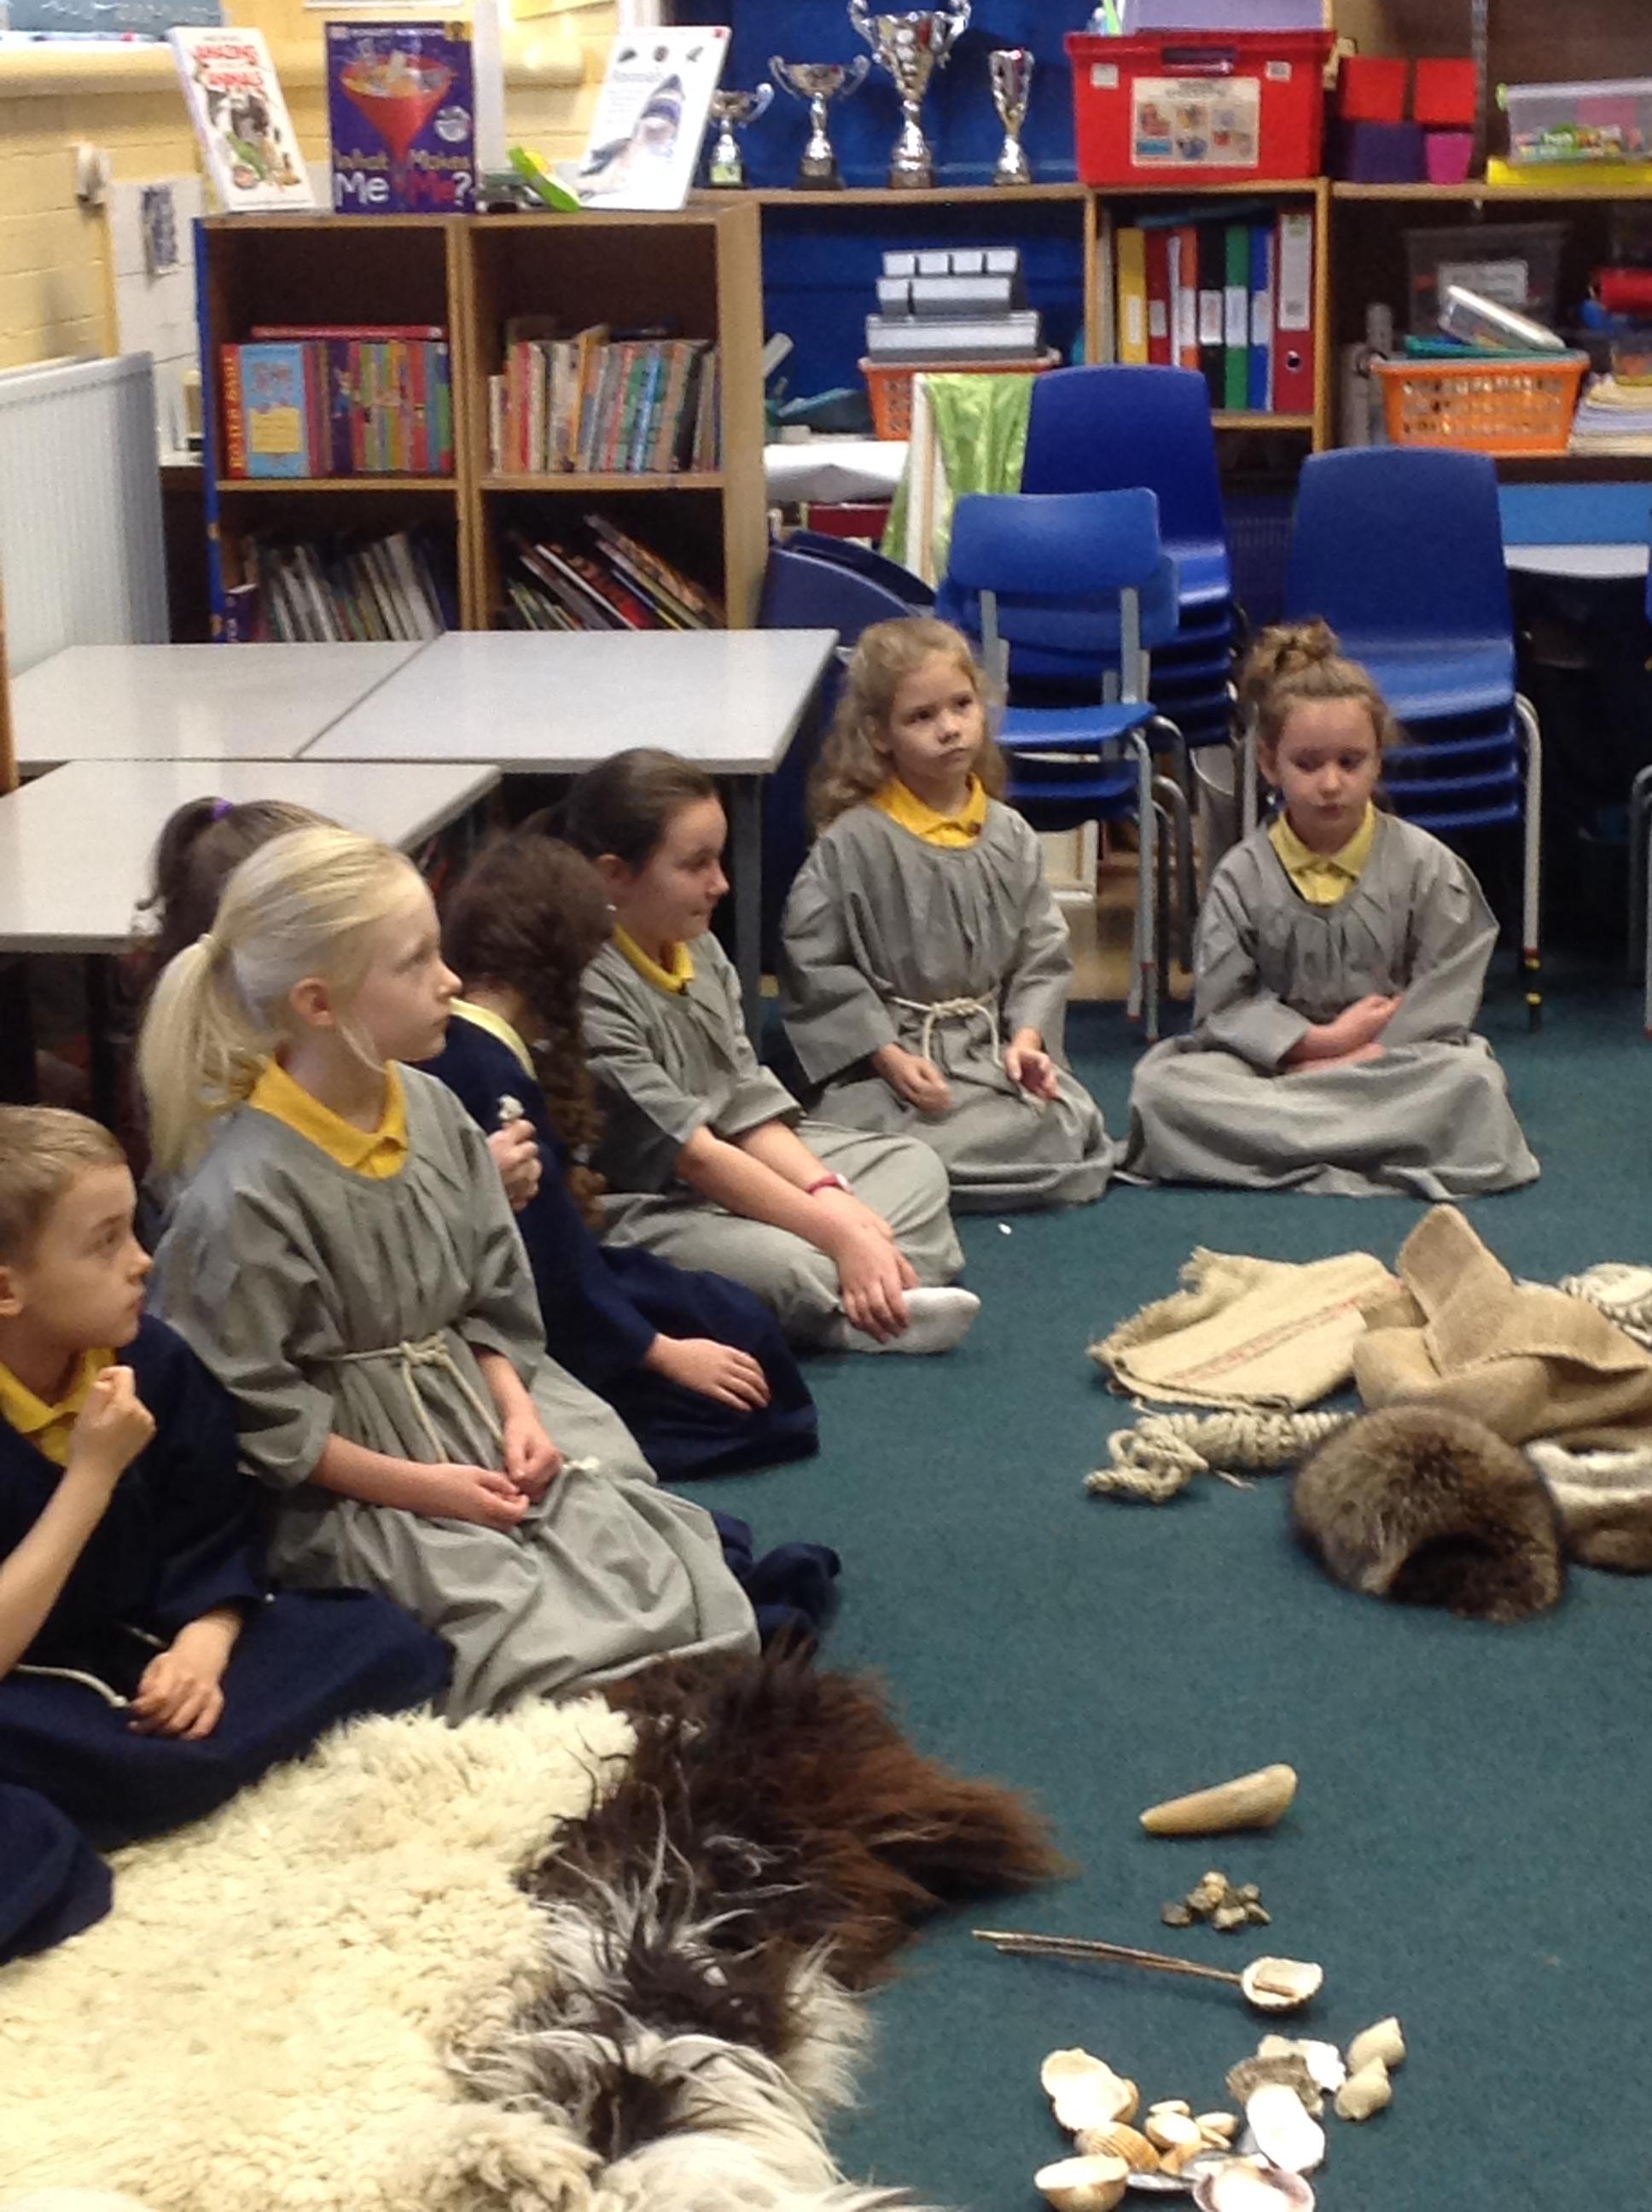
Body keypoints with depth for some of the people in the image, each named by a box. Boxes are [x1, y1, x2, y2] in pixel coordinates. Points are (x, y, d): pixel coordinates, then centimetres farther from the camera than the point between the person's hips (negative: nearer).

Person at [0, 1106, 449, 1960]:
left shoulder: (157, 1363, -3)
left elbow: (212, 1556, 4)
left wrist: (202, 1648, -18)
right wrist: (93, 1475, -25)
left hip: (141, 1657, 7)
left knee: (388, 1644, -11)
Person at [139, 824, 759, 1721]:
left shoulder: (436, 1113, 1)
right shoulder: (244, 1193, -21)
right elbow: (250, 1411, -17)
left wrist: (518, 1410, -5)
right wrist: (416, 1486, -16)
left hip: (479, 1421, 7)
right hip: (345, 1477, -7)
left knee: (675, 1579, -10)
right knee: (542, 1639, -22)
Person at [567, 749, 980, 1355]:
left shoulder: (700, 949, 5)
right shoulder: (589, 991, -23)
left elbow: (749, 1105, 4)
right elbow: (692, 1153, -23)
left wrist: (829, 1195, -14)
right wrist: (836, 1233, -24)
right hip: (634, 1209, -10)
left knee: (913, 1165, 6)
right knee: (784, 1266, -39)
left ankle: (876, 1290, -23)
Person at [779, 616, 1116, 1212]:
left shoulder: (1010, 837, 7)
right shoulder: (852, 843, -8)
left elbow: (1043, 955, 11)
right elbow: (813, 965, -7)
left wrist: (1027, 1038, -7)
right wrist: (889, 1057, -13)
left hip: (993, 1047, 5)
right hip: (884, 1056, -4)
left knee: (1071, 1125, -18)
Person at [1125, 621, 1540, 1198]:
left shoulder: (1424, 865, 0)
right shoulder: (1243, 875, 1)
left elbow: (1444, 994, -4)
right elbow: (1222, 1002, -3)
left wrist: (1360, 1058, -14)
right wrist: (1322, 1040, -14)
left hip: (1395, 1057, 0)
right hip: (1277, 1059, 1)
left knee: (1471, 1079, -33)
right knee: (1162, 1082, -28)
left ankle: (1281, 1135, -29)